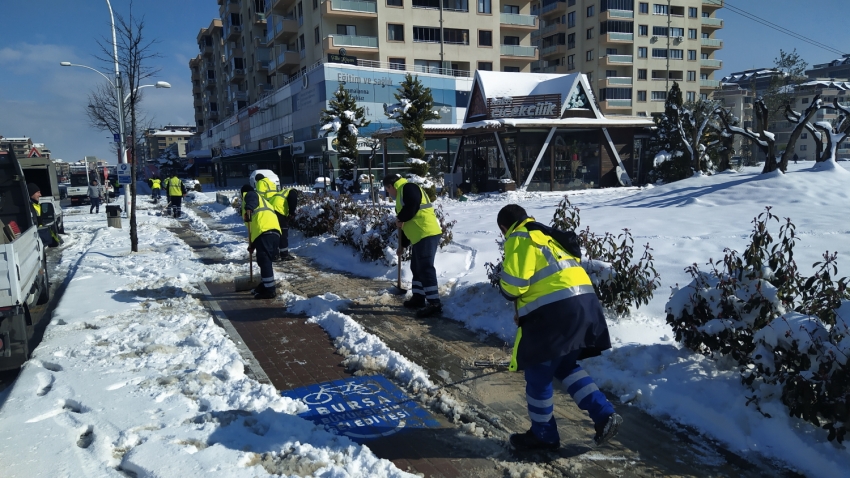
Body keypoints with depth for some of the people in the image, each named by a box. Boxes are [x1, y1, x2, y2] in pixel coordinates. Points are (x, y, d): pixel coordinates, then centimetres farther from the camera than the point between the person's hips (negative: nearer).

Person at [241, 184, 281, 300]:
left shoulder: (249, 195, 19)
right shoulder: (262, 201, 42)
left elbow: (252, 201, -8)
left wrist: (248, 210, -28)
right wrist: (253, 245, 42)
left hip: (265, 230, -9)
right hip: (274, 231, 9)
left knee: (264, 261, -7)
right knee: (265, 260, 20)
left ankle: (270, 290, -7)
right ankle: (265, 286, 29)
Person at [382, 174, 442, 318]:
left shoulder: (408, 188, -6)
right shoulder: (402, 193, 26)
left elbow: (412, 207, -24)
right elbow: (408, 224, 29)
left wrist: (400, 218, -5)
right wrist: (402, 245, 30)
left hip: (427, 234, -11)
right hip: (419, 236, 11)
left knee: (425, 268, -12)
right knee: (417, 268, 18)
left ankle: (434, 303, -11)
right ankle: (418, 298, 28)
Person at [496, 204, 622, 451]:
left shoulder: (518, 239, -3)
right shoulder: (545, 235, 25)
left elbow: (513, 285, -13)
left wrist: (503, 287, 11)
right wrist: (526, 308, 21)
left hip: (556, 311, -9)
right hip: (582, 302, 9)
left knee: (538, 373, 7)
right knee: (565, 366, 25)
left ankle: (543, 435, 21)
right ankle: (604, 415, 16)